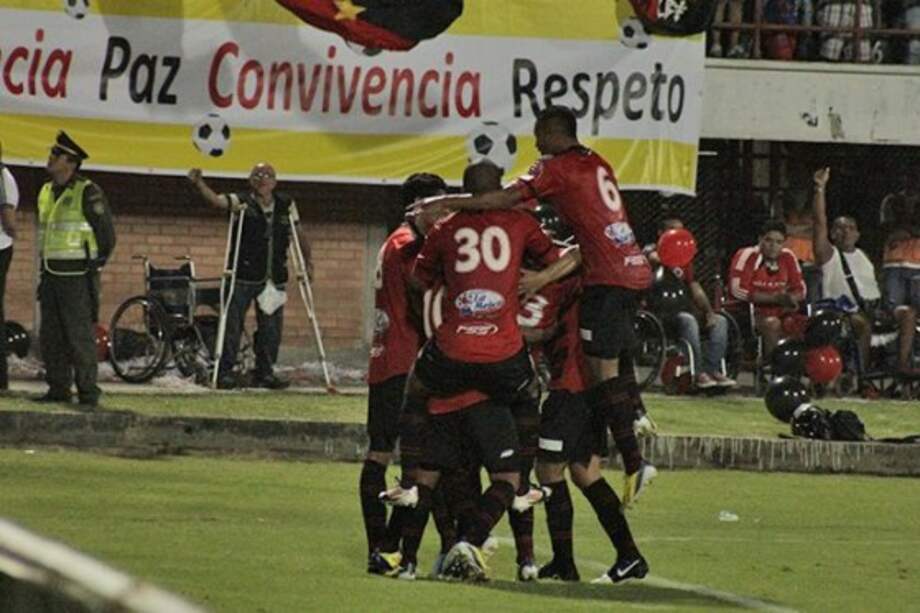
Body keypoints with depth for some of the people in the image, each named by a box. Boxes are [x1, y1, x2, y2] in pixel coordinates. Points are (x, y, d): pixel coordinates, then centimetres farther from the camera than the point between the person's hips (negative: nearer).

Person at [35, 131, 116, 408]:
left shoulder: (87, 193, -10)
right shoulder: (46, 193, 14)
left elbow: (106, 233, -6)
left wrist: (96, 263, -1)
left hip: (77, 277, -8)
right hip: (51, 276, 8)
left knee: (80, 336, -8)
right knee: (50, 337, 8)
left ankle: (88, 392, -6)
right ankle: (58, 388, 15)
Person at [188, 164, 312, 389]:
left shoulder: (286, 205, 9)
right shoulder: (242, 201, -2)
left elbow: (299, 233, 19)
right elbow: (216, 200, -19)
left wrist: (307, 261, 18)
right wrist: (199, 183, -38)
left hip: (274, 277, 4)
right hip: (243, 276, -4)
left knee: (271, 327, 6)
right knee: (232, 324, -5)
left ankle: (265, 373, 16)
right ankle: (225, 372, -2)